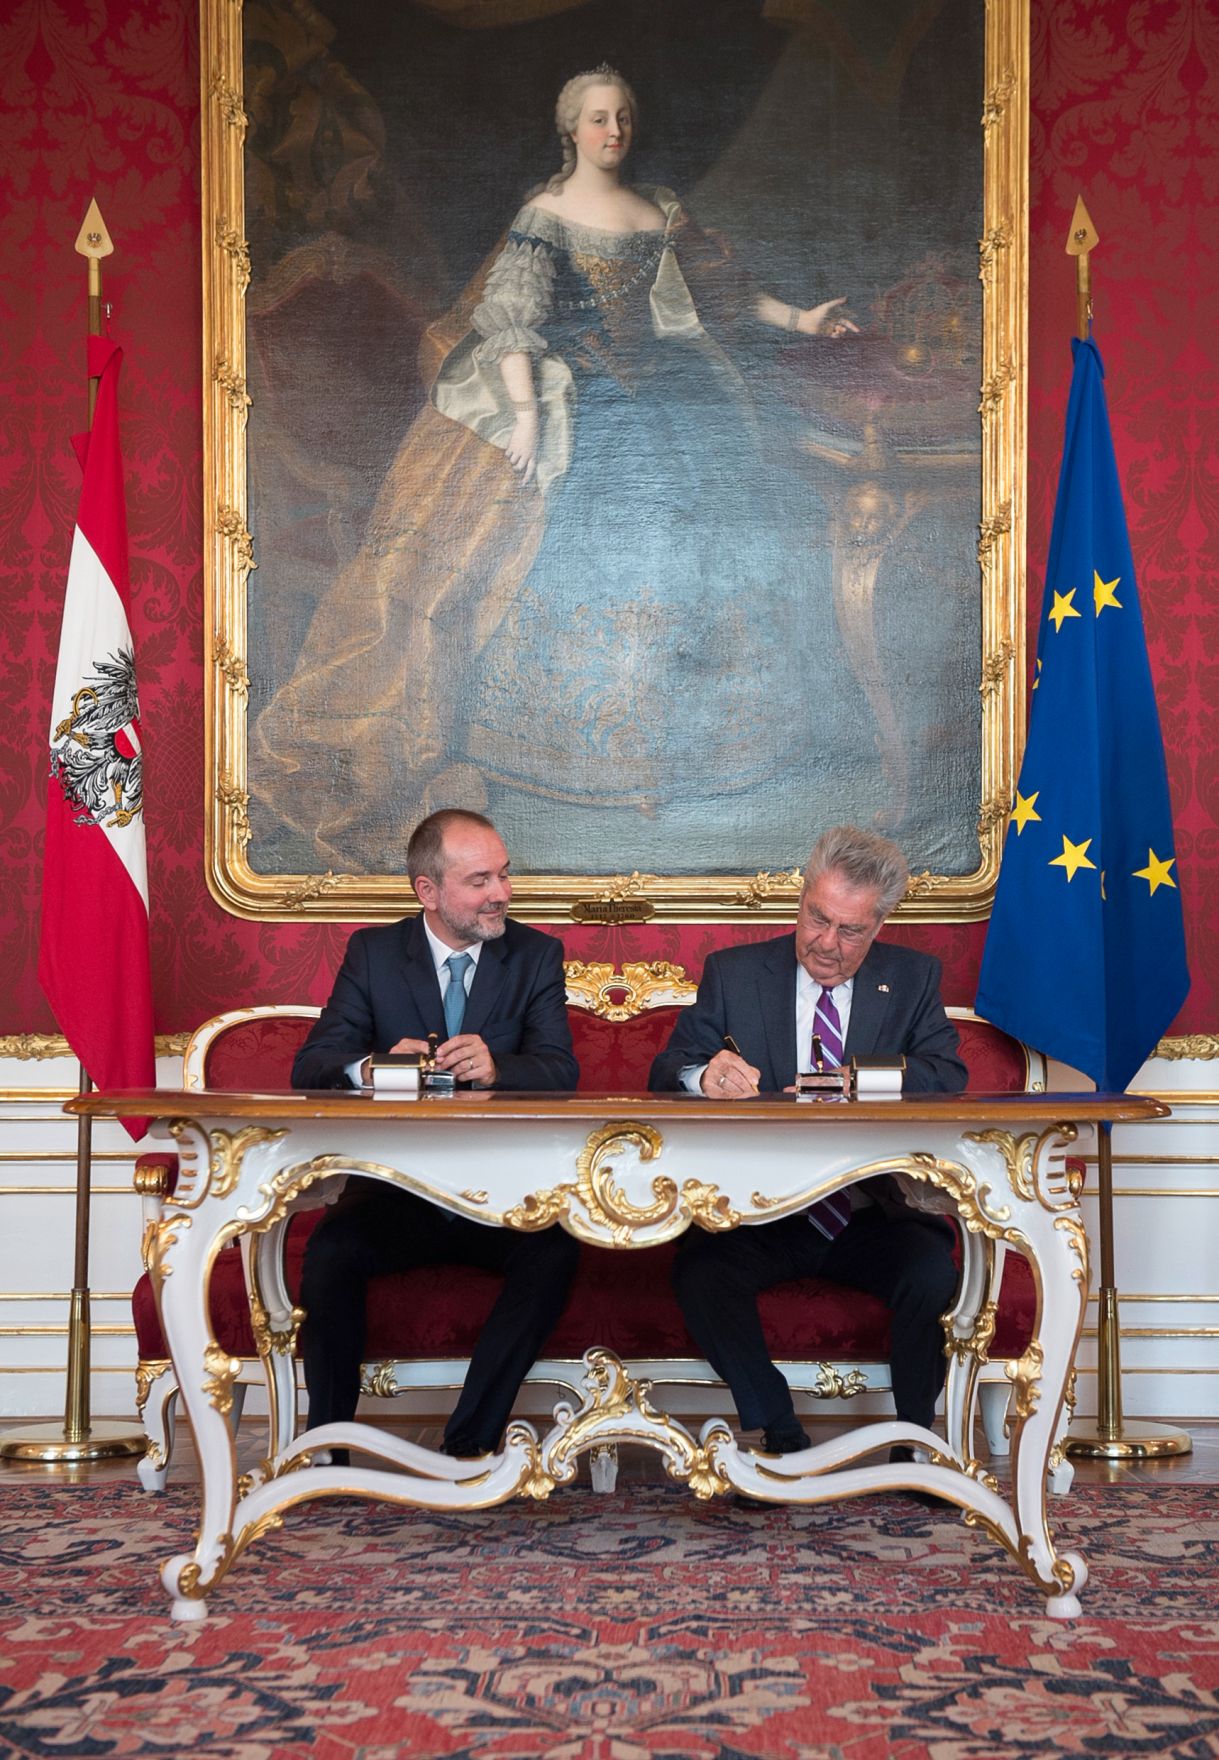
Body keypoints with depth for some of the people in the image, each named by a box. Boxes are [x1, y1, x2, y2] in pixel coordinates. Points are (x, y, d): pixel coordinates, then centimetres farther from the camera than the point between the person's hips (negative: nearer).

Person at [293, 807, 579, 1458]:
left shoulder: (537, 955, 5)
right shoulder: (373, 953, 5)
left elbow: (560, 1071, -8)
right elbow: (310, 1068, -3)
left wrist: (495, 1068, -31)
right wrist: (372, 1068, -26)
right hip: (397, 1187, 0)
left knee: (554, 1250, -29)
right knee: (332, 1249, -29)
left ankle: (468, 1444, -20)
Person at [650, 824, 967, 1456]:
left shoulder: (913, 979, 9)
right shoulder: (733, 973, 8)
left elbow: (947, 1078, -5)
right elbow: (666, 1074, 2)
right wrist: (705, 1077, -24)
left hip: (875, 1217, 0)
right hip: (761, 1216, 0)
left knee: (935, 1269, -30)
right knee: (700, 1273, -30)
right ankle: (780, 1438, -16)